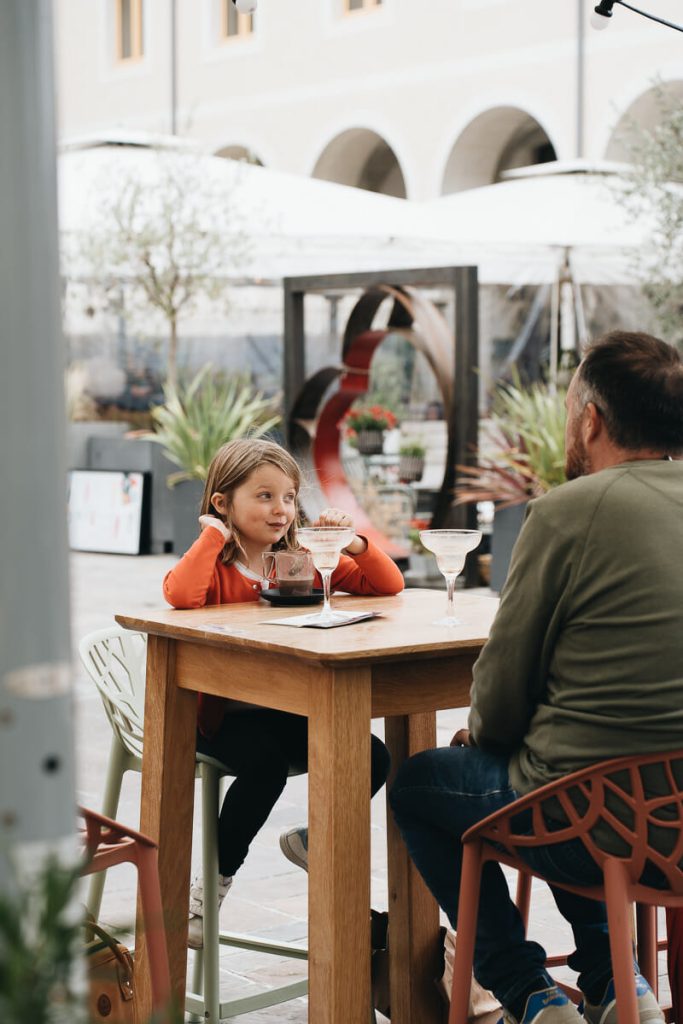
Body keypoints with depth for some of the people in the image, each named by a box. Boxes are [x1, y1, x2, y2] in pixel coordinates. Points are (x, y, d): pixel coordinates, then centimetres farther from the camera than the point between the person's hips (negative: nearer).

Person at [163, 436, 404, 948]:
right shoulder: (215, 564, -7)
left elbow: (388, 585, 5)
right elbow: (180, 595, -34)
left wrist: (353, 541, -11)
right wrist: (214, 532, -22)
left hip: (289, 709, 5)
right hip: (220, 711, -5)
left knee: (374, 758, -15)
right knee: (266, 762, -35)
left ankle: (312, 839, 15)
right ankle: (216, 877, -9)